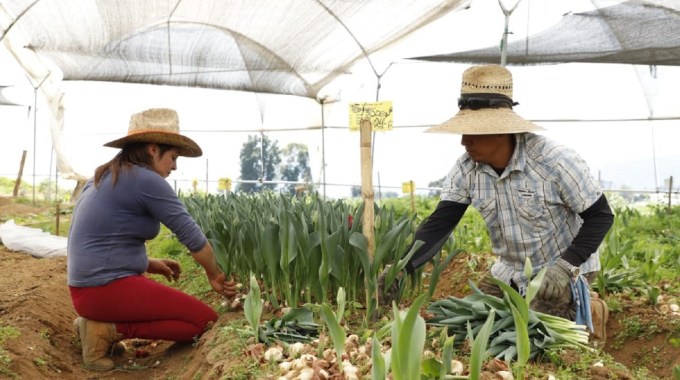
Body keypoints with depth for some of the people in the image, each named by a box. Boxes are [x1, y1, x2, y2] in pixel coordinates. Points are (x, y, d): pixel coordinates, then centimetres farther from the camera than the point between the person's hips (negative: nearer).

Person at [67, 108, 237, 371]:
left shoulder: (104, 177, 15)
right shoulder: (146, 180, -14)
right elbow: (191, 233, -10)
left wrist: (148, 264, 14)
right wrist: (215, 275, 5)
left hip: (89, 286, 10)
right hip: (109, 288, -10)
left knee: (176, 304, 26)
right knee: (206, 320, -6)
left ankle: (100, 320, 9)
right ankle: (109, 330, -9)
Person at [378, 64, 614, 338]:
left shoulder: (555, 161, -26)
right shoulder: (465, 170, -13)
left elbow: (600, 215, -18)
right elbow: (438, 224, -16)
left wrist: (566, 266, -31)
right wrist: (402, 267, -32)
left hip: (564, 271, -5)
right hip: (510, 272, 5)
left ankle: (586, 312, 13)